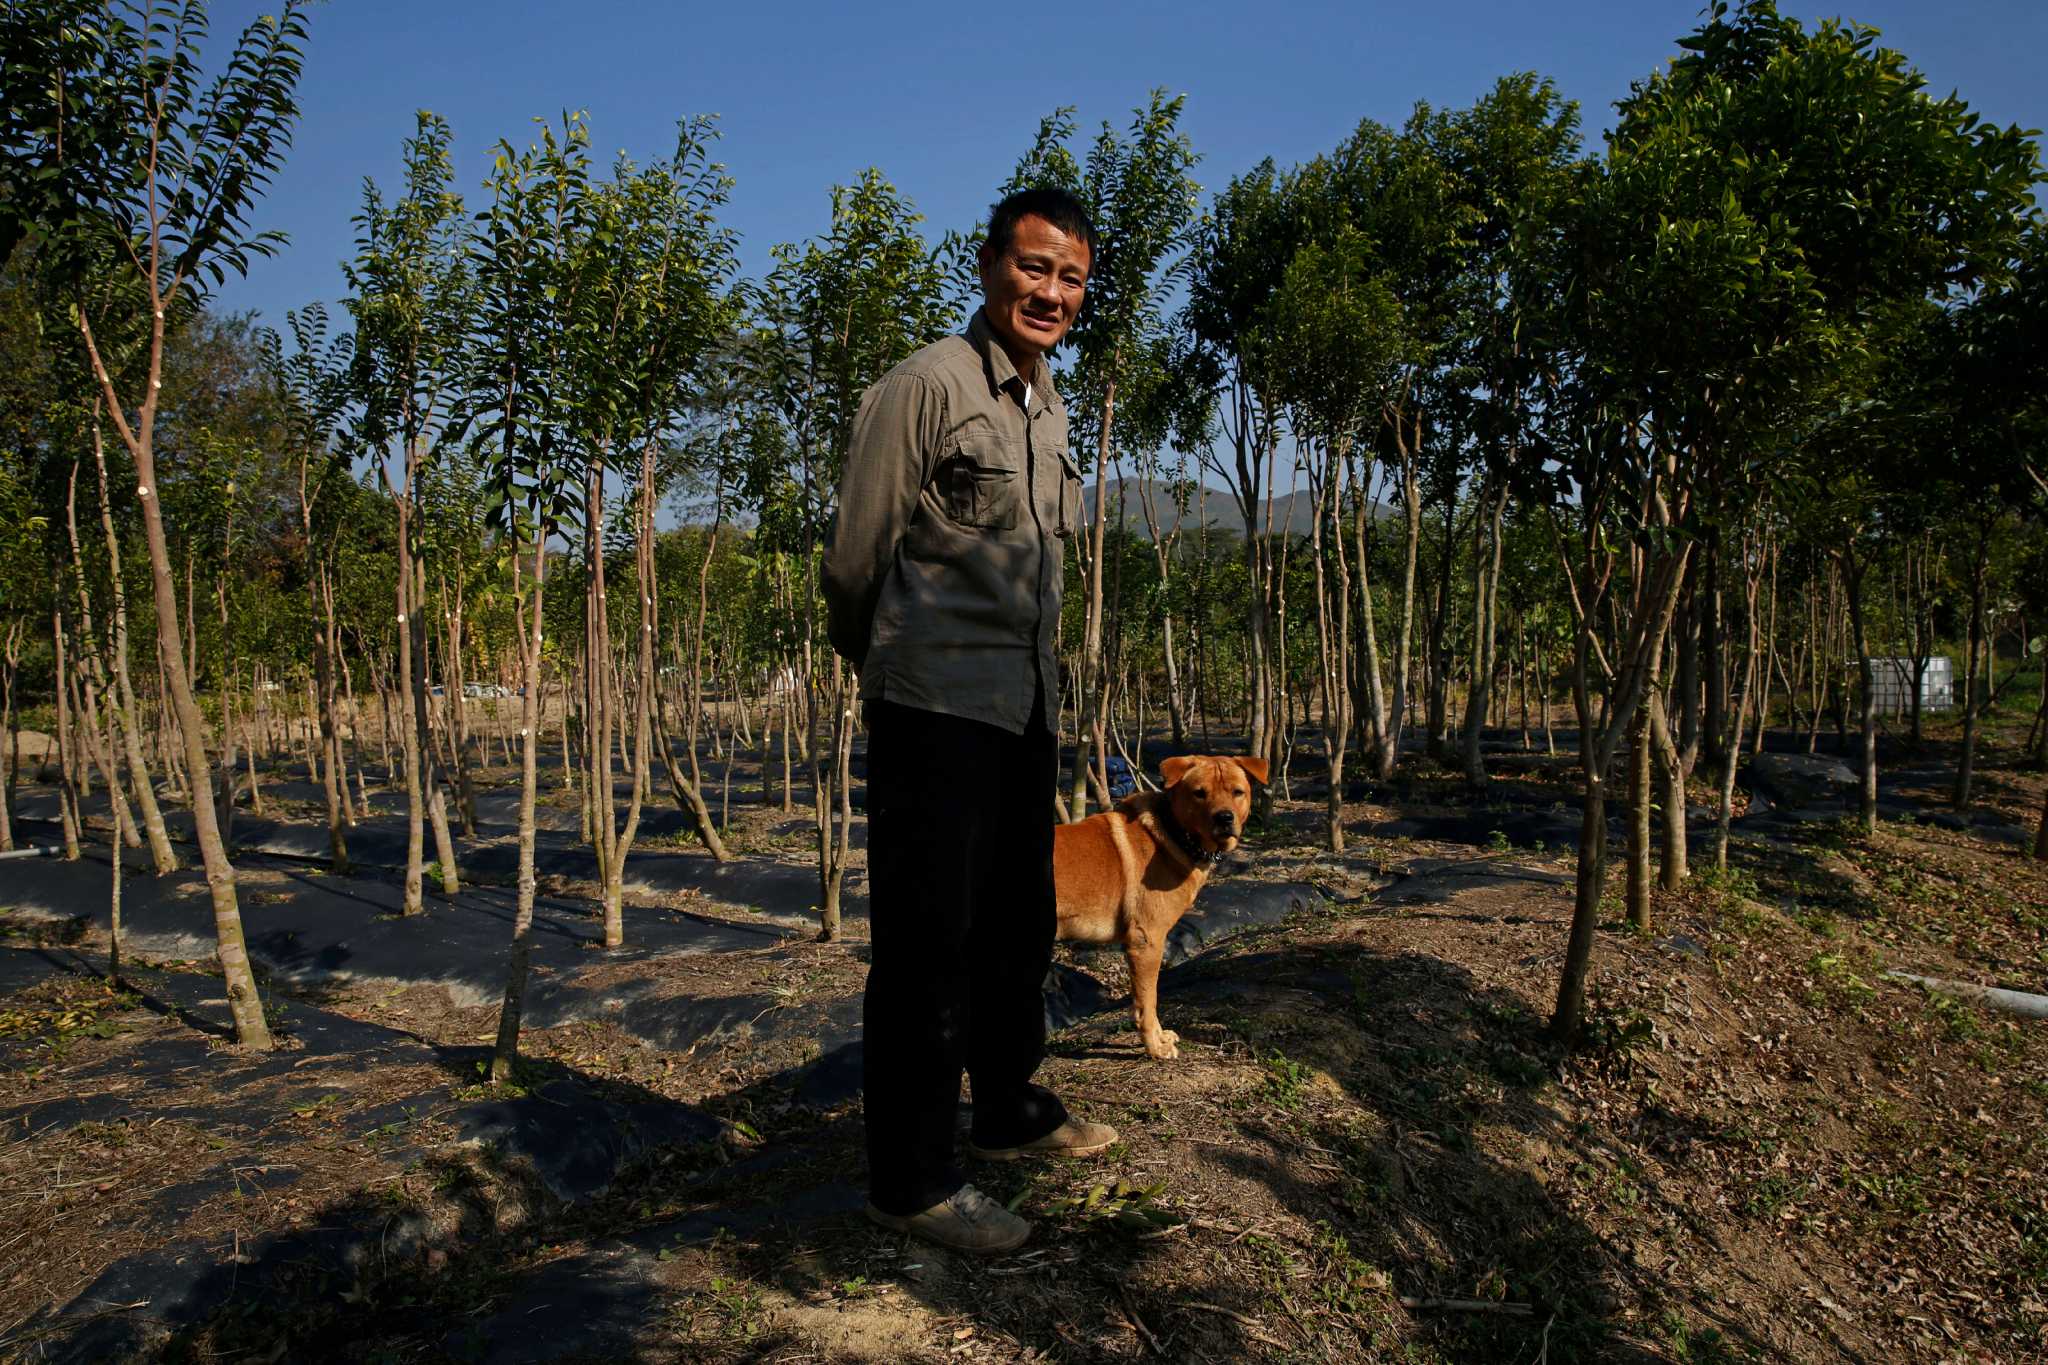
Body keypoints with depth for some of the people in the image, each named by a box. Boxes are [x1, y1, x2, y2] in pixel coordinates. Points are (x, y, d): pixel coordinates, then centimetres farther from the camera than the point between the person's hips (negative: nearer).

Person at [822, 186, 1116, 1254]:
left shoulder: (1048, 408, 15)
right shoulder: (925, 386, -10)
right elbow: (854, 556, -6)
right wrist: (879, 663, 8)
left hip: (1024, 703, 9)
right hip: (938, 703, -8)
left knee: (1019, 922, 19)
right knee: (927, 939, -2)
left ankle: (1009, 1109, 37)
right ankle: (910, 1178, 10)